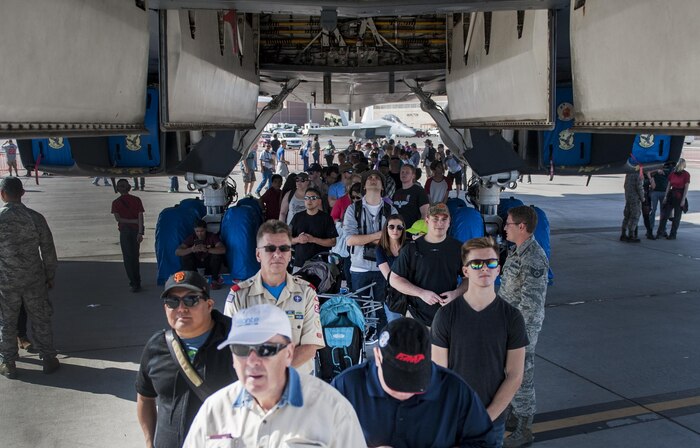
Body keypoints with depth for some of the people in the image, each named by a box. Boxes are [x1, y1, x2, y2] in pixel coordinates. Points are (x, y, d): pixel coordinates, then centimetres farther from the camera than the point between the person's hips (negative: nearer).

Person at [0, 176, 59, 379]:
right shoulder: (35, 217, -8)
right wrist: (50, 276, 9)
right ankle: (48, 360, 21)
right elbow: (48, 250, -3)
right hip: (35, 279, 1)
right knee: (40, 320, 12)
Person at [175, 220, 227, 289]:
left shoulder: (212, 236, -15)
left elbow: (223, 250, -31)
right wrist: (191, 250, -40)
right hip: (196, 264, 1)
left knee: (217, 254, -29)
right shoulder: (191, 238, -11)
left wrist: (206, 250, -45)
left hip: (210, 265, -1)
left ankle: (215, 279, -13)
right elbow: (177, 252, -21)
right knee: (185, 257, -24)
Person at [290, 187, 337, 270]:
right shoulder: (298, 217, 11)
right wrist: (297, 240, -8)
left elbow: (332, 242, -3)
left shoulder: (326, 218, 1)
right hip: (299, 263, 3)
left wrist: (313, 240, -14)